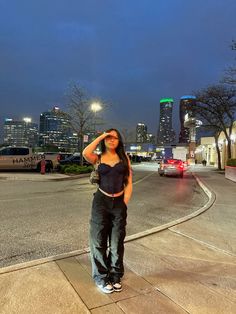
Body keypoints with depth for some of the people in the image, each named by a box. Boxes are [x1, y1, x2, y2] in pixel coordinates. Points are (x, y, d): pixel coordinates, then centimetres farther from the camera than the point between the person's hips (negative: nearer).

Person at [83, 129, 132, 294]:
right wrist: (100, 136, -11)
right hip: (101, 201, -1)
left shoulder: (124, 158, 4)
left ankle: (115, 276, 31)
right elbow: (85, 153, -23)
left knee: (117, 242, 12)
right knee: (99, 241, 8)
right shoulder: (98, 158, 1)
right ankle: (101, 277, 26)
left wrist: (124, 203, -6)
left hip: (119, 202, 1)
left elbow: (129, 183, 2)